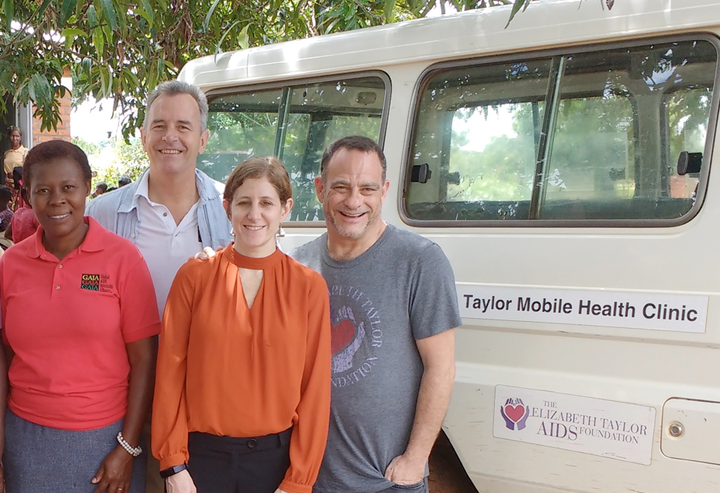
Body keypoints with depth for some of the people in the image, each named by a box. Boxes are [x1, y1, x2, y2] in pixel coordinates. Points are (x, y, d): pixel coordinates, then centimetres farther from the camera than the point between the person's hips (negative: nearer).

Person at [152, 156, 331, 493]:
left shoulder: (309, 287, -4)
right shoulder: (194, 276, -4)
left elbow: (315, 387, -3)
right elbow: (170, 372, -1)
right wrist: (173, 465, -3)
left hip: (276, 456, 0)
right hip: (203, 453, 0)